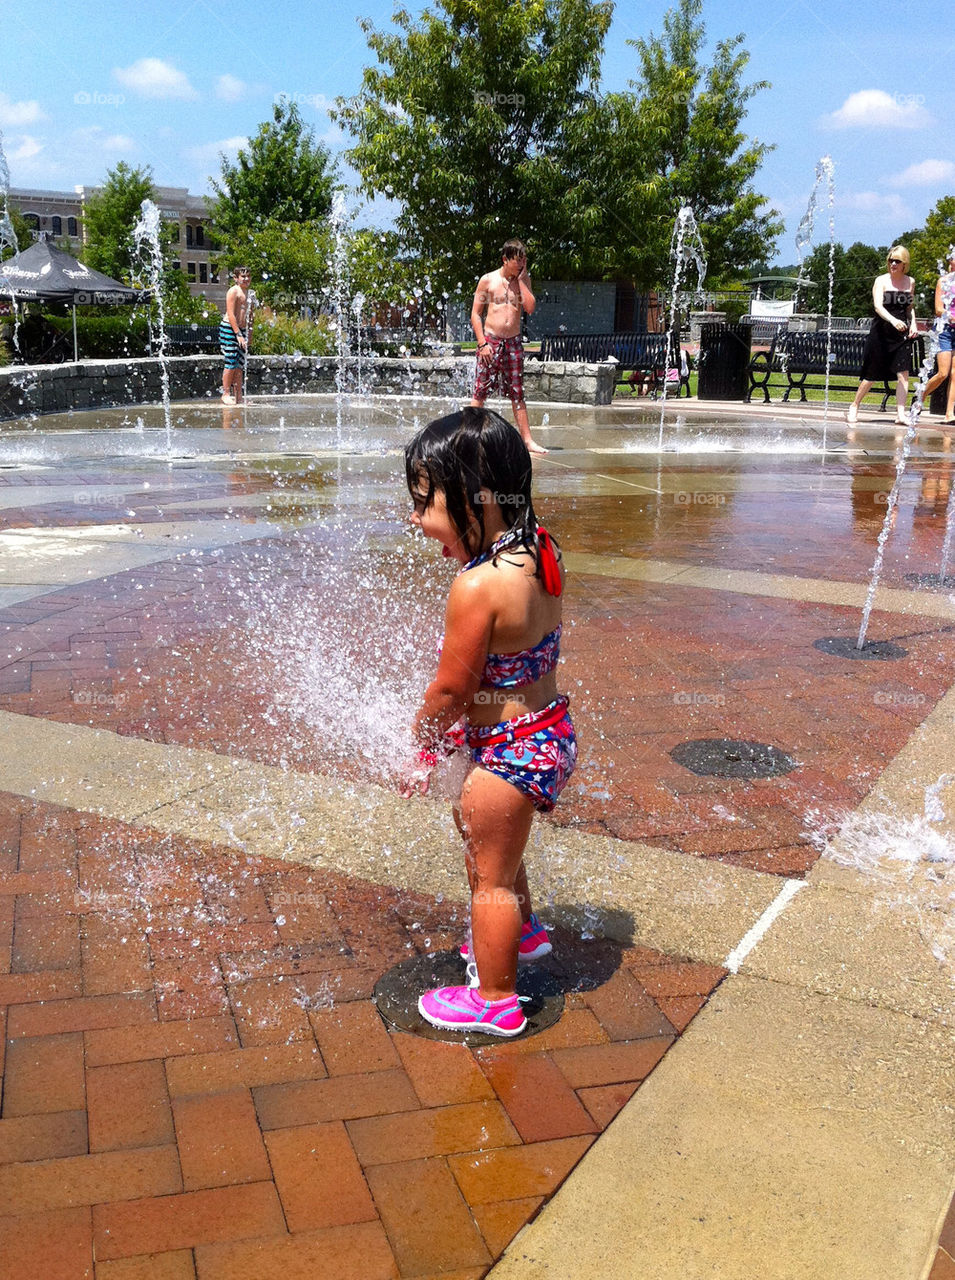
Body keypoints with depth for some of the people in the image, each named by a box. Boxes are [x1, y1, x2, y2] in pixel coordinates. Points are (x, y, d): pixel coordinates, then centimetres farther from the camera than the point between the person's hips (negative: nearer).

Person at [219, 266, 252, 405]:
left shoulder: (246, 292, 16)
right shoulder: (233, 291, -9)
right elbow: (231, 314, -15)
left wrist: (248, 336, 19)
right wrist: (238, 334, -19)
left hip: (240, 330, 8)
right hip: (229, 329, -8)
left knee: (240, 365, 6)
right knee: (231, 363, -9)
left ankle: (238, 396, 9)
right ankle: (226, 394, -1)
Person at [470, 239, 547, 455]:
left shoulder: (523, 280, 9)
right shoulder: (488, 280, 0)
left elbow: (530, 308, -6)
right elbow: (475, 314, -2)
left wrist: (521, 280, -5)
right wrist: (482, 343, -11)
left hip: (514, 342, 3)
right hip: (490, 340, -3)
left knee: (517, 394, 5)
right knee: (481, 392, -4)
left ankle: (527, 439, 7)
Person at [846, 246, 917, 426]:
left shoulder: (910, 282, 11)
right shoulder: (881, 281, -2)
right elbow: (878, 306, -16)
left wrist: (913, 324, 5)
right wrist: (893, 320, -33)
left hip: (902, 332, 3)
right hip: (881, 331, -3)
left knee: (903, 372, -8)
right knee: (871, 375, 2)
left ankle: (901, 412, -8)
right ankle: (854, 406, 19)